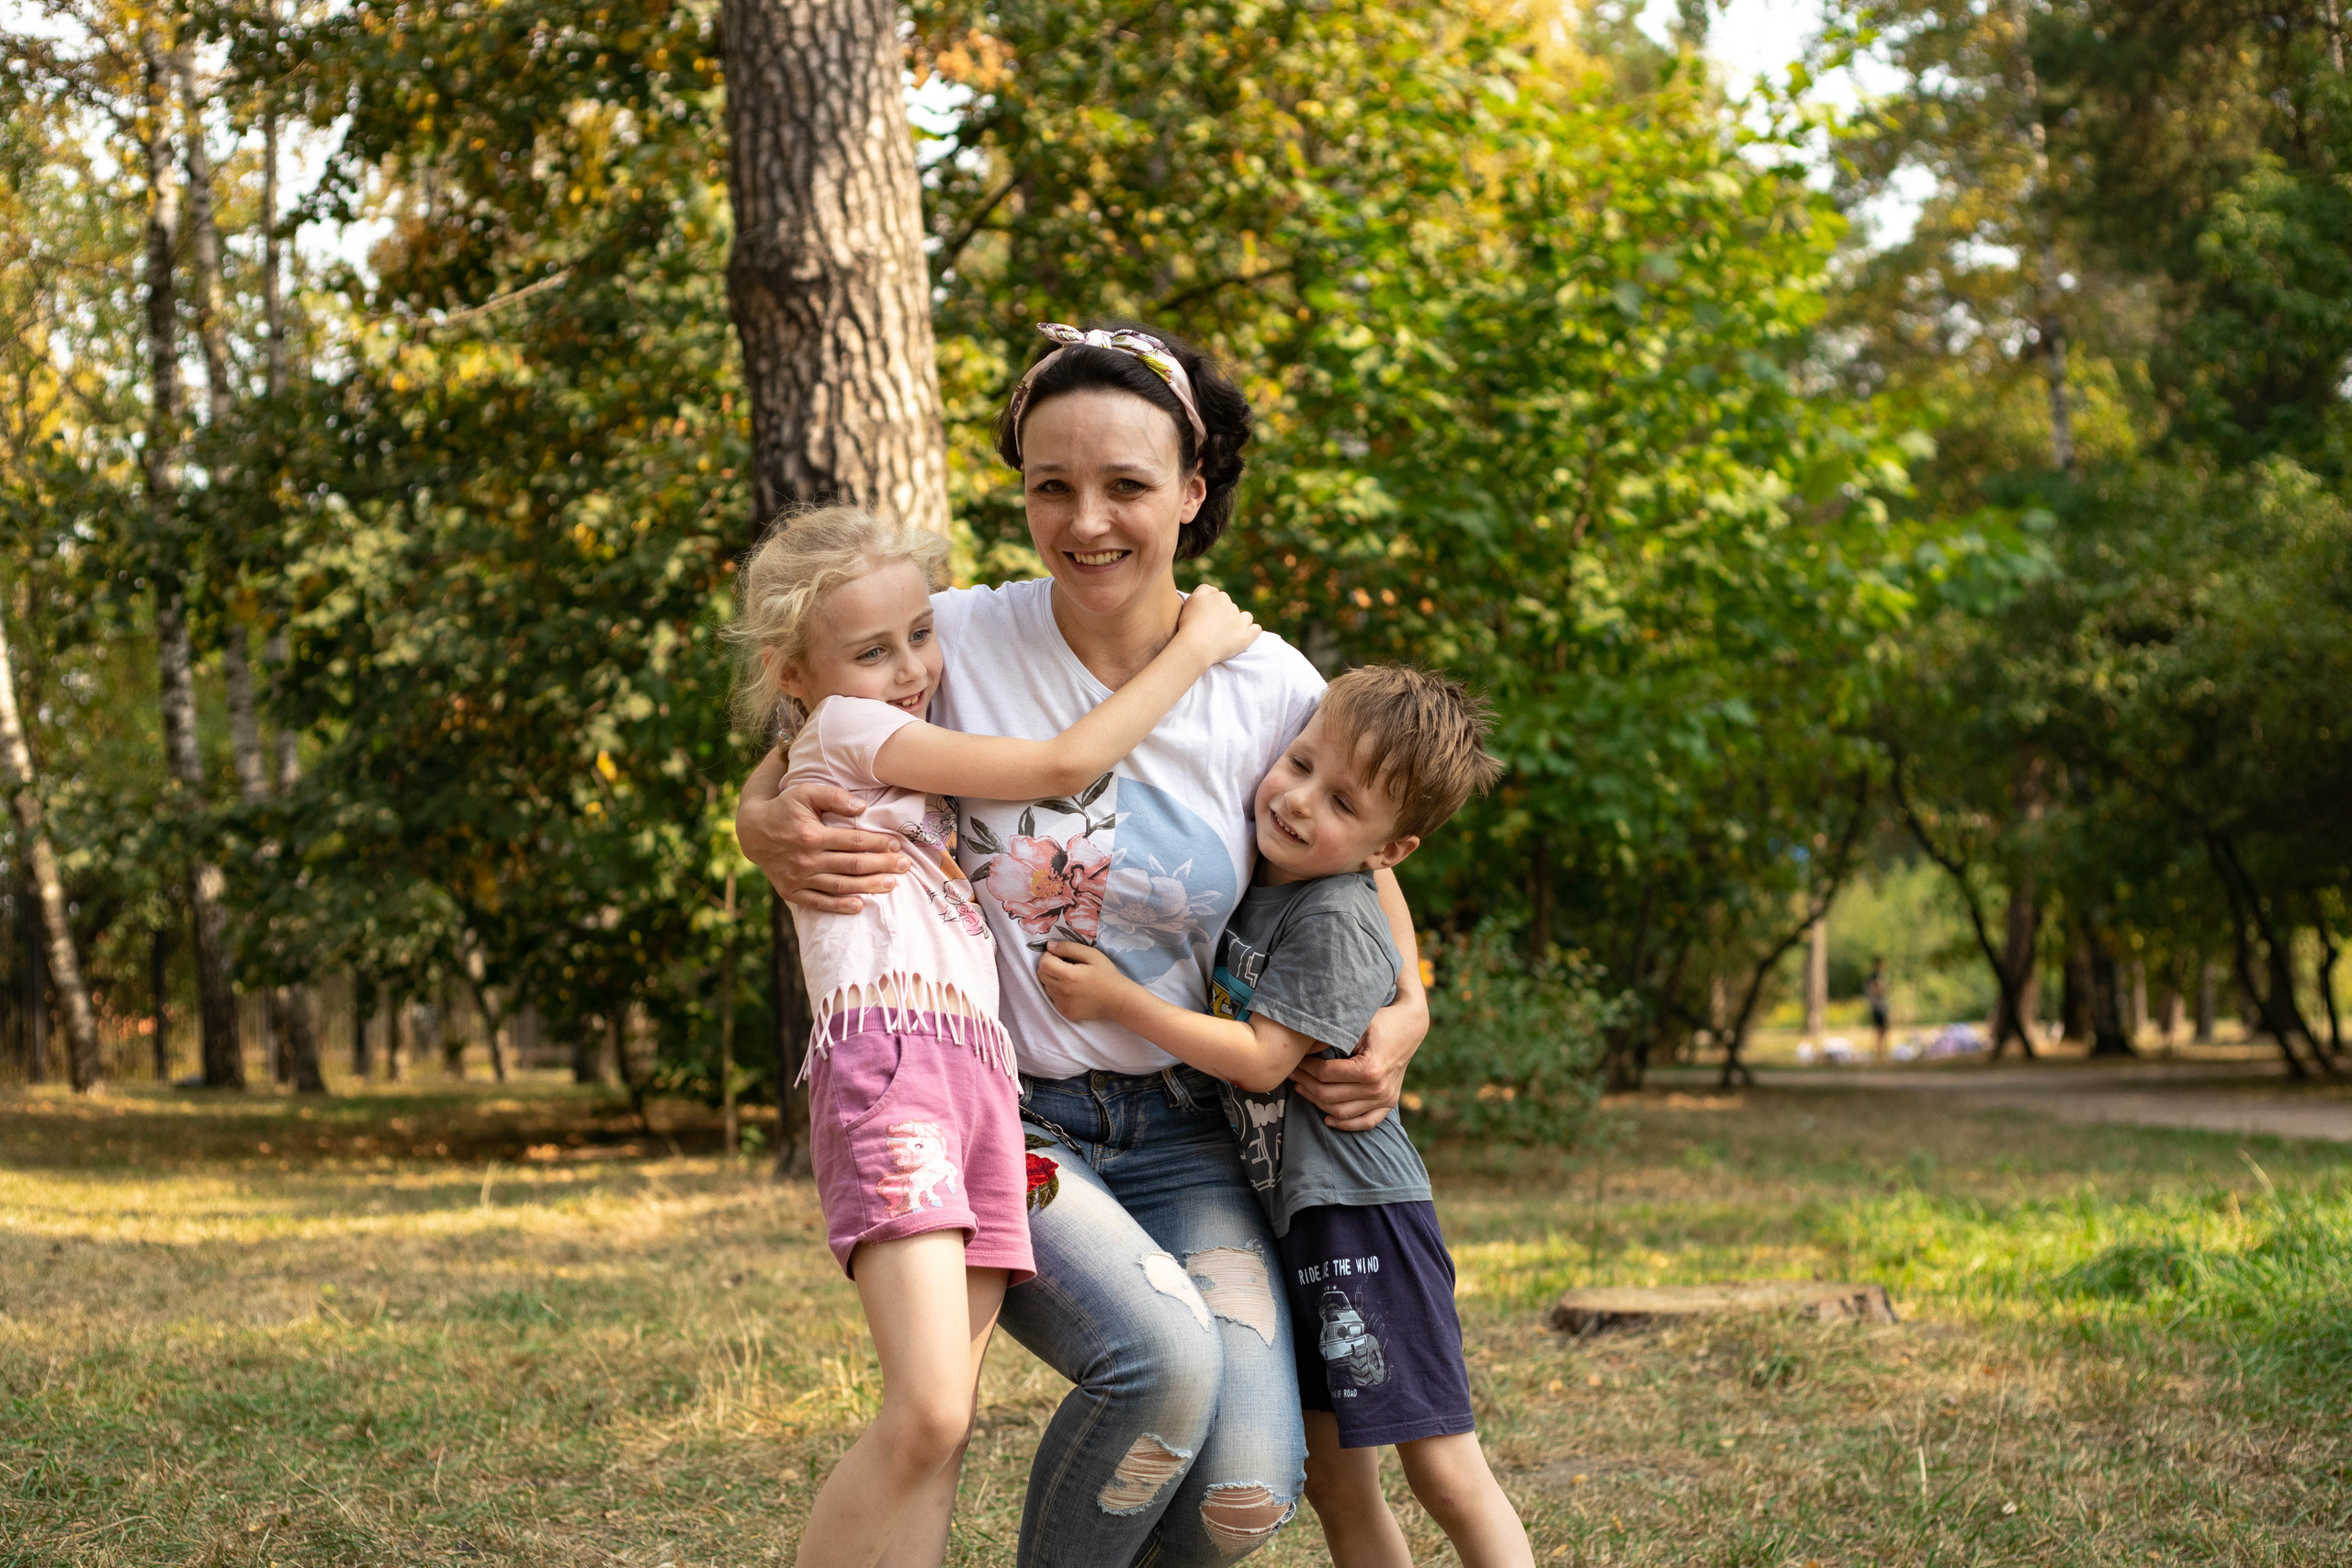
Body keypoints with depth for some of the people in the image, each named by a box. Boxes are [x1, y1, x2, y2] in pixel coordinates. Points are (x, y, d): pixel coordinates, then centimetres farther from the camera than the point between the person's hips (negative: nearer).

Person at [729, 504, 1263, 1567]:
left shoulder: (912, 769, 29)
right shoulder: (841, 731, 5)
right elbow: (1063, 764, 1)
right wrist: (1194, 646, 10)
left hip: (983, 1080, 9)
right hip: (889, 1064, -9)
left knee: (941, 1433, -1)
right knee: (926, 1415, -22)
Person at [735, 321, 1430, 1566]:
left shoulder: (1270, 692, -5)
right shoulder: (960, 642, -9)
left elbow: (1358, 866, 11)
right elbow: (772, 785, 3)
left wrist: (1402, 1018, -9)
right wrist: (770, 834, -21)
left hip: (1182, 1128, 2)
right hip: (1001, 1116, -2)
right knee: (1163, 1356, -30)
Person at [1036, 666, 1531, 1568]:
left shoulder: (1337, 920, -18)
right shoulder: (1253, 870, 7)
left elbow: (1262, 1058, -19)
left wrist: (1118, 1001, -15)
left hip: (1360, 1212, -9)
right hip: (1288, 1212, 9)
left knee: (1444, 1470, -7)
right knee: (1332, 1478, 11)